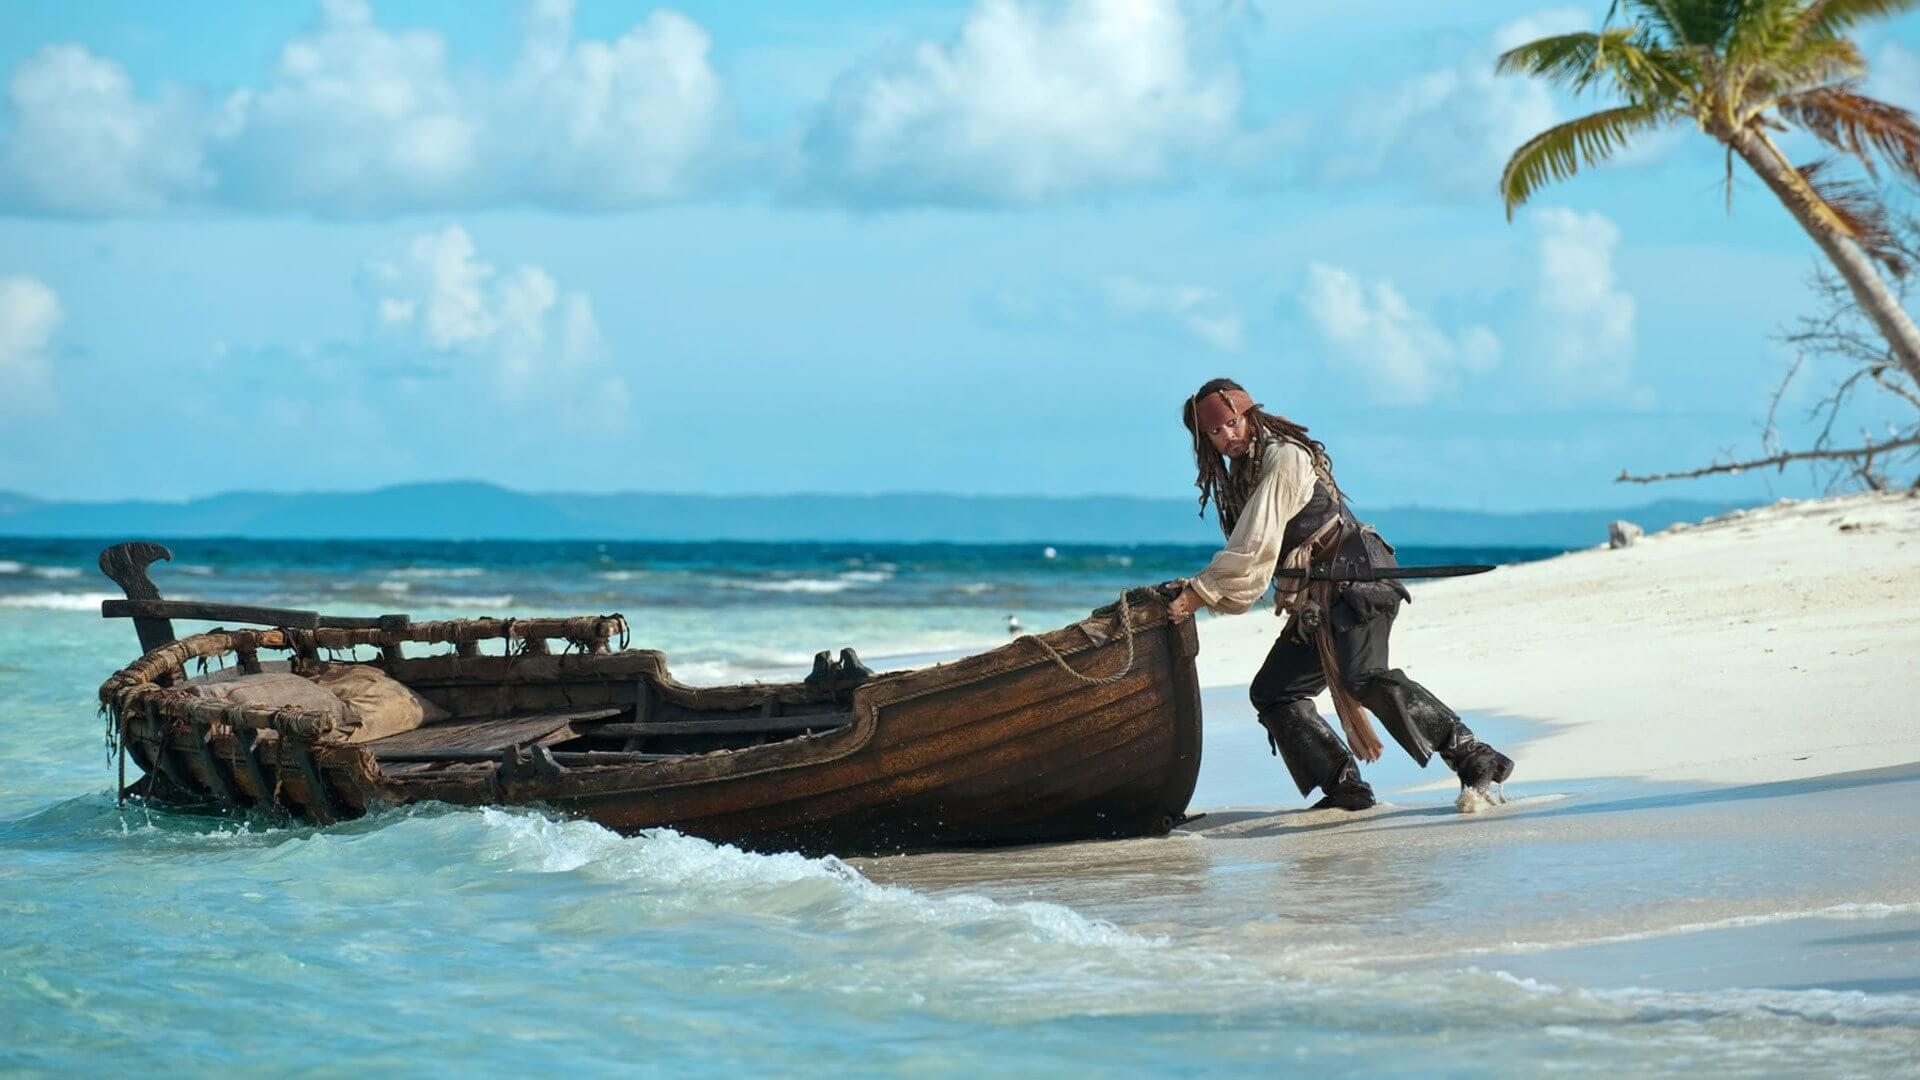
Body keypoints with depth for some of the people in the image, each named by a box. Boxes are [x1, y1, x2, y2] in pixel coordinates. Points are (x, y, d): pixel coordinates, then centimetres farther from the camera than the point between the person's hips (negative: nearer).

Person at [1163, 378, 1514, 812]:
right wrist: (1197, 586, 2)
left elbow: (1255, 547, -18)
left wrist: (1199, 595, -18)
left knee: (1364, 677, -29)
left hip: (1356, 575, -10)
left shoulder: (1283, 458, -11)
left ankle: (1476, 760, -31)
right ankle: (1344, 788, 1)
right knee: (1272, 692, 6)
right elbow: (1245, 553, 17)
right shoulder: (1242, 473, 18)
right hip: (1315, 601, 10)